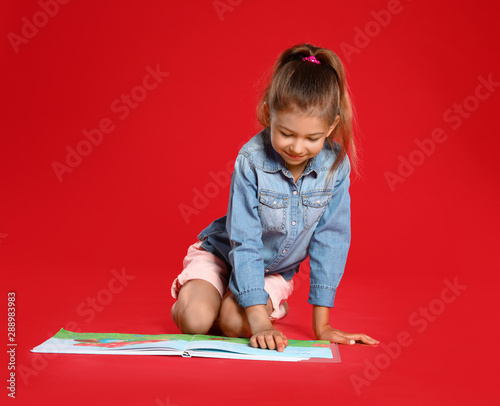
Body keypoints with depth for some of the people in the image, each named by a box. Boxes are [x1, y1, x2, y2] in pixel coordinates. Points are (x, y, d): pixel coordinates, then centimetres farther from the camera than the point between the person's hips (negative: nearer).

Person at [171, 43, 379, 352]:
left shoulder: (336, 165, -20)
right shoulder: (252, 160, -27)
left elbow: (330, 240, -14)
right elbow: (244, 242, -27)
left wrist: (321, 325, -13)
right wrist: (260, 323, -34)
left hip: (275, 270, 1)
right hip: (225, 255, -1)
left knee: (235, 324, -24)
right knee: (195, 321, -23)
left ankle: (274, 304, 10)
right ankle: (187, 299, 13)